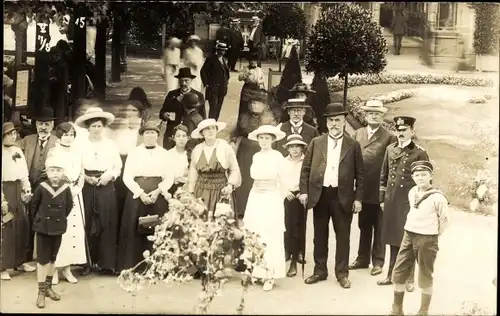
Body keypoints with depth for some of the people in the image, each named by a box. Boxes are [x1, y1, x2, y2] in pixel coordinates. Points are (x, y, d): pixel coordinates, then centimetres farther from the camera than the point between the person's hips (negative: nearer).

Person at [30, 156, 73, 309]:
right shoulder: (41, 187, -13)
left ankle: (48, 287, 27)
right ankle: (41, 291, 7)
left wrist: (61, 219, 7)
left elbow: (69, 206, 6)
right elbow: (34, 205, 0)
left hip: (58, 228, 2)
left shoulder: (66, 188, -8)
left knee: (52, 258, 14)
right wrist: (38, 220, 4)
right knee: (42, 259, 1)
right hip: (43, 227, -2)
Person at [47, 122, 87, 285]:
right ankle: (54, 268, 0)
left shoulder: (77, 153, 13)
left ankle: (67, 267, 9)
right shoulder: (53, 152, 1)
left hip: (75, 194, 4)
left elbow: (82, 174, 13)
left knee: (74, 229, 2)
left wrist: (77, 188, -4)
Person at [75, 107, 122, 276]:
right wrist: (86, 178, -12)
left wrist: (110, 176, -10)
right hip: (87, 187, -1)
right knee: (87, 224, 1)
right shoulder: (81, 144, 2)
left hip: (106, 187, 1)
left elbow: (118, 166, 8)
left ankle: (106, 262, 7)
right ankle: (87, 262, 10)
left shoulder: (110, 144, 6)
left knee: (107, 224, 1)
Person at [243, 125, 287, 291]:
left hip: (272, 199, -5)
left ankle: (270, 274, 4)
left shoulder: (277, 156, -7)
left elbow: (282, 182, -1)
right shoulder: (255, 156, 8)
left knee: (271, 238, -1)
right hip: (255, 198, 5)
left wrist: (280, 201, 4)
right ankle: (256, 270, 13)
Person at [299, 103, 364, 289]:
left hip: (343, 197, -2)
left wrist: (358, 198, -4)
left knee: (342, 236, 5)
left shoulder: (353, 145, 2)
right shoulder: (316, 142, 6)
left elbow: (359, 174, 2)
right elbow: (306, 168, 7)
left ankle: (342, 273, 15)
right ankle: (320, 271, 22)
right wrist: (304, 191, -2)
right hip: (320, 194, 2)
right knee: (320, 235, 11)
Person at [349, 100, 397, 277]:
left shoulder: (389, 137, -6)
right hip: (363, 190, 4)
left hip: (380, 191, -4)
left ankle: (378, 262, 16)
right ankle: (363, 259, 25)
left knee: (379, 228, 7)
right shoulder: (358, 134, 8)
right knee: (364, 226, 15)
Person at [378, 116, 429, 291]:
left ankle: (409, 279, 13)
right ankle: (391, 275, 22)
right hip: (391, 202, 4)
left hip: (409, 203, -4)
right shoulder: (390, 149, 8)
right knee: (393, 241, 12)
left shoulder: (419, 153, -5)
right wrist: (382, 198, 10)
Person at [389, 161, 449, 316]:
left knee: (425, 277, 7)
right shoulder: (412, 192, 6)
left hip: (427, 240, -6)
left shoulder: (438, 197, -14)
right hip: (408, 236, 6)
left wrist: (433, 237, 1)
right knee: (398, 272, 8)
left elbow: (444, 220, -6)